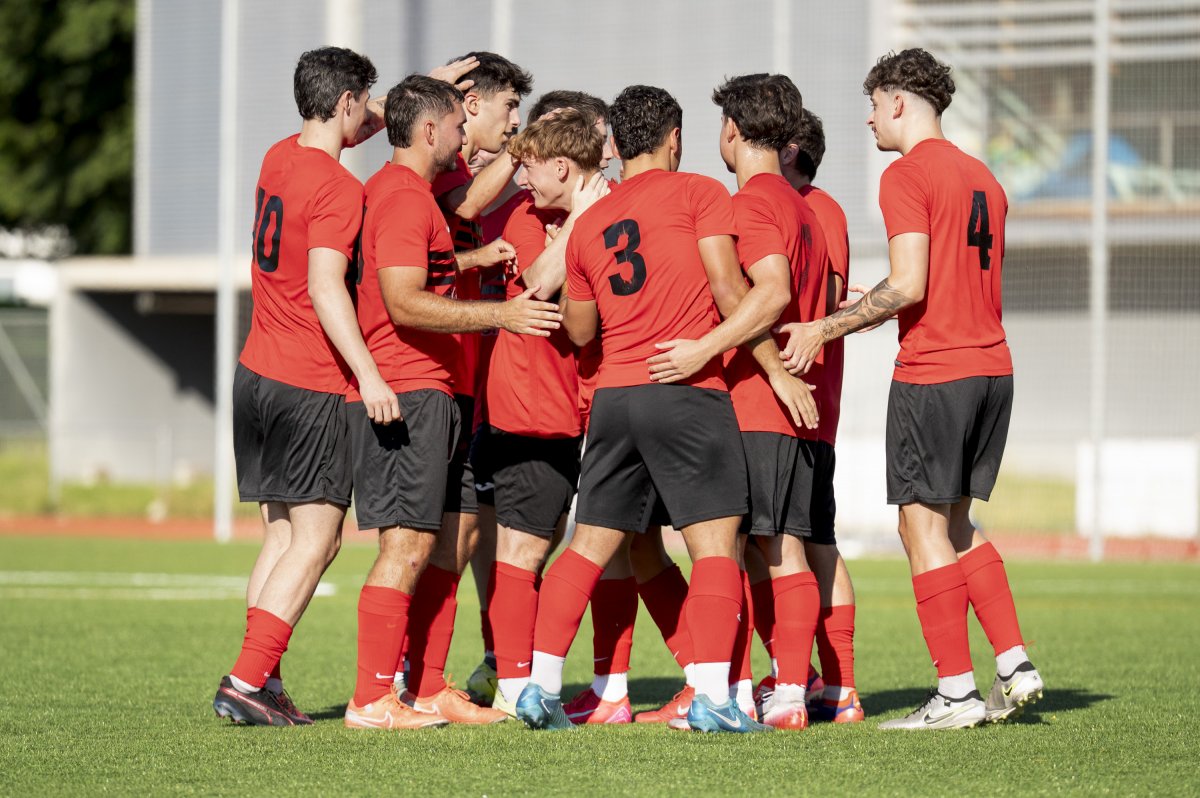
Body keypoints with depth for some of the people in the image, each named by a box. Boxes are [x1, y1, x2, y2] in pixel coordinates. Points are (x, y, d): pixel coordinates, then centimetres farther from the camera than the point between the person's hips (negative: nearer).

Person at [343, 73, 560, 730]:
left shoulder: (404, 192, 19)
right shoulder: (405, 197, -13)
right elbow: (405, 304, -21)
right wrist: (498, 315, -22)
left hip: (427, 391, 11)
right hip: (408, 392, -11)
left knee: (438, 542, 12)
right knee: (406, 545, -11)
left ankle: (428, 691, 16)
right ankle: (371, 700, -11)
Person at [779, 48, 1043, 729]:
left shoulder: (907, 175, -9)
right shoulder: (983, 179, 17)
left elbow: (908, 286, -18)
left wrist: (824, 330, -12)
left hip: (932, 373, -8)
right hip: (992, 367, 8)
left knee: (924, 527, -3)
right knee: (958, 525, 18)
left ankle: (957, 693, -5)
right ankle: (1015, 667, 11)